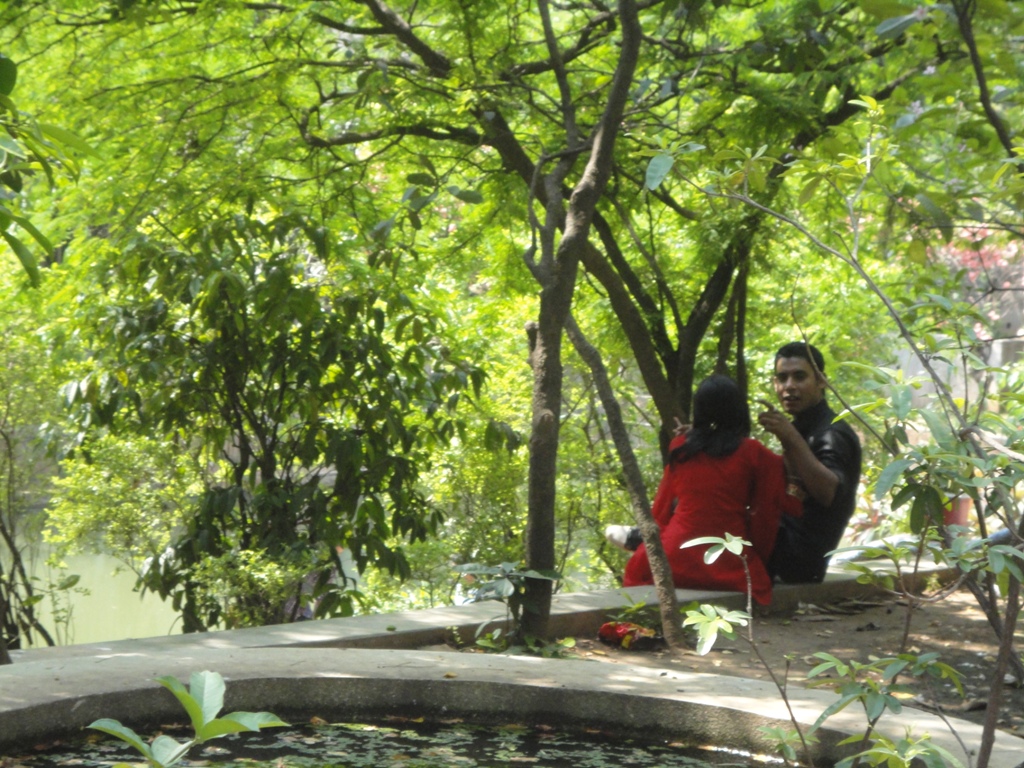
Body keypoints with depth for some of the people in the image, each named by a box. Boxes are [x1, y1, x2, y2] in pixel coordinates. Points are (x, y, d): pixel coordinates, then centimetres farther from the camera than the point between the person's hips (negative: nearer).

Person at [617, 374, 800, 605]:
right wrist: (757, 563, 13)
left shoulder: (679, 448, 3)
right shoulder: (754, 454, -4)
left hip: (675, 562, 2)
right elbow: (766, 517, 0)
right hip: (729, 570, -2)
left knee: (639, 564, 28)